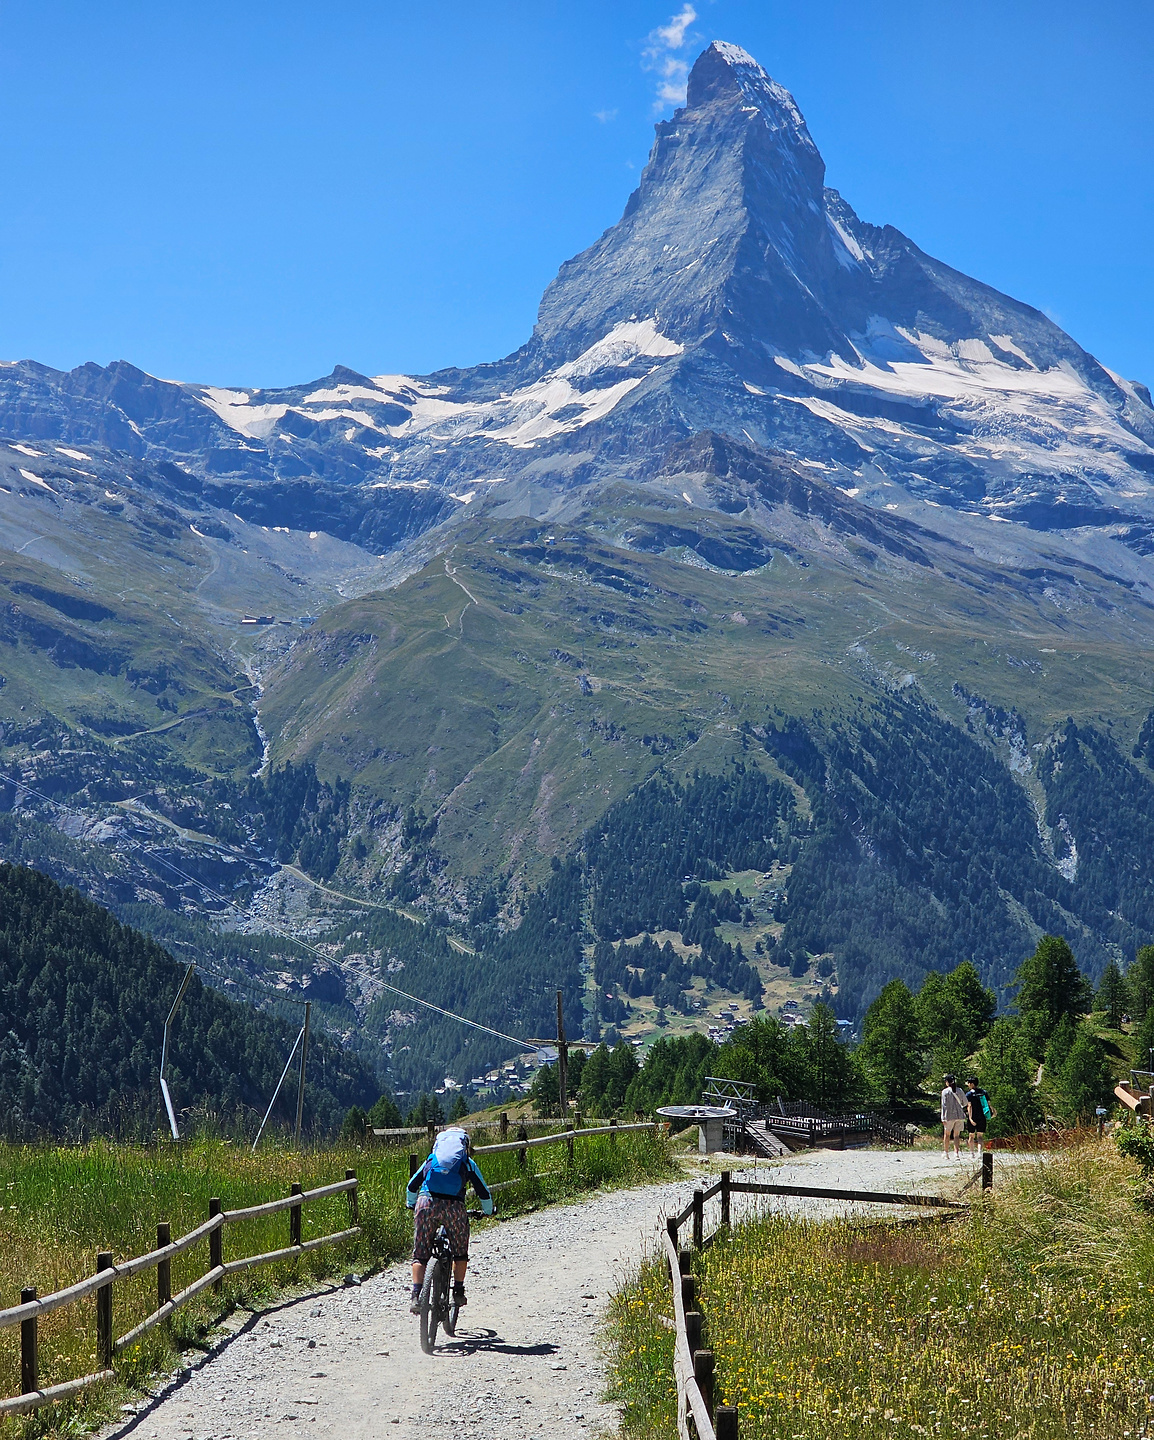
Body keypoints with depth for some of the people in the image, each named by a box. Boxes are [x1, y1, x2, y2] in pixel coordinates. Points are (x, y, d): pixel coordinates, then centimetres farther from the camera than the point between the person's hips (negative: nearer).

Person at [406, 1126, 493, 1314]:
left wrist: (411, 1205, 52)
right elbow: (484, 1192, 28)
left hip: (426, 1203, 1)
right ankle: (458, 1293, 20)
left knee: (420, 1254, 10)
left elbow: (412, 1186, 33)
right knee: (460, 1251, 22)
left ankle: (416, 1296, -4)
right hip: (454, 1207, -1)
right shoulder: (468, 1164, 22)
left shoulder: (431, 1160, 27)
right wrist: (488, 1212, 46)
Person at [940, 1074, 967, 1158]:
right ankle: (957, 1151, -10)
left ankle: (946, 1152, 19)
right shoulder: (959, 1090, 5)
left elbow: (944, 1105, -9)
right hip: (960, 1115, 3)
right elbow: (965, 1102, 14)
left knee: (947, 1134, 13)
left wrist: (943, 1118, -9)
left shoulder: (945, 1091, -6)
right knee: (956, 1135, 6)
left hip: (950, 1115, -3)